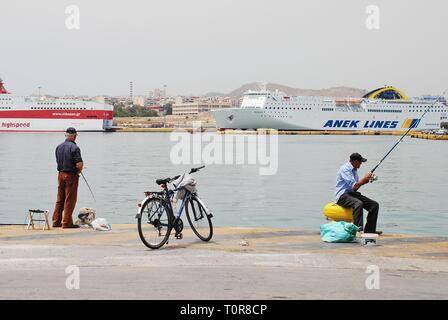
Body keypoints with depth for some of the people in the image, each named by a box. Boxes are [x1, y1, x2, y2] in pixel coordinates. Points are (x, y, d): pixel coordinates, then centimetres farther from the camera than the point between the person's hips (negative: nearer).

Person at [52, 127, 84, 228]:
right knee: (70, 200, 0)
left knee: (60, 199, 14)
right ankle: (67, 222, 2)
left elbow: (58, 161, 12)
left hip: (60, 174, 7)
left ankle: (56, 221, 17)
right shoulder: (74, 148, -15)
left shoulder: (59, 147, 7)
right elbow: (79, 164, -20)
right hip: (71, 175, -7)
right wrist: (79, 169, 2)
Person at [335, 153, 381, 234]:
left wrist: (366, 180, 5)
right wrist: (365, 178, -12)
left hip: (352, 194, 9)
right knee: (358, 203, -39)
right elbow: (354, 186, -20)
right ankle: (358, 230, -42)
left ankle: (369, 230, 2)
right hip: (342, 196, -9)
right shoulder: (345, 169, -14)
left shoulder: (354, 170, 16)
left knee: (374, 205, -3)